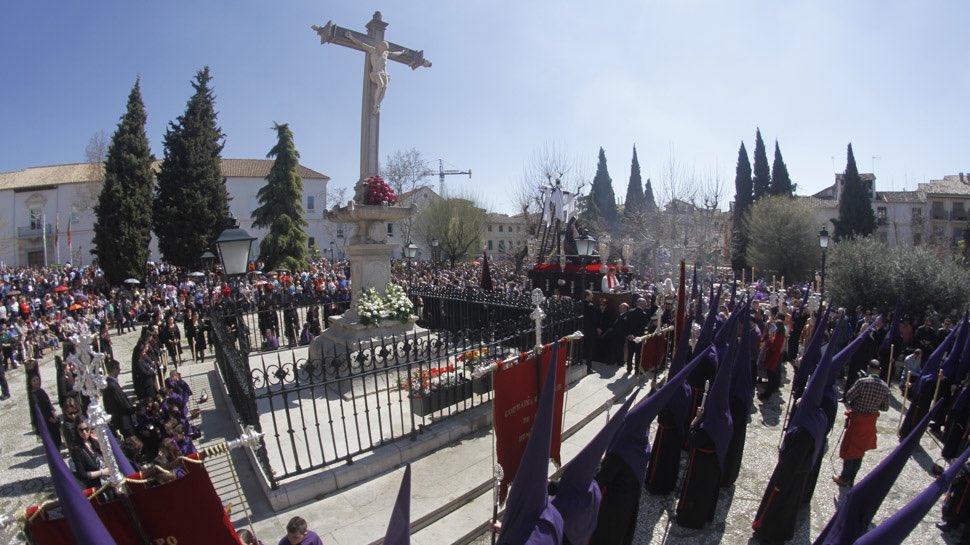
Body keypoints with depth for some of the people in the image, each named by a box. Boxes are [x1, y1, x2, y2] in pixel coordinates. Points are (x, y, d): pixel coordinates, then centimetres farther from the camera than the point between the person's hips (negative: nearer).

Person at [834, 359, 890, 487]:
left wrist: (853, 404, 5)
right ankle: (851, 478, 26)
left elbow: (847, 397, -15)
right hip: (871, 421, 5)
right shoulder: (885, 387, -4)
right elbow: (885, 408, 2)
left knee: (849, 450, 8)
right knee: (859, 450, 16)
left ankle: (844, 478, 19)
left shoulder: (862, 382, -20)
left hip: (857, 418, -5)